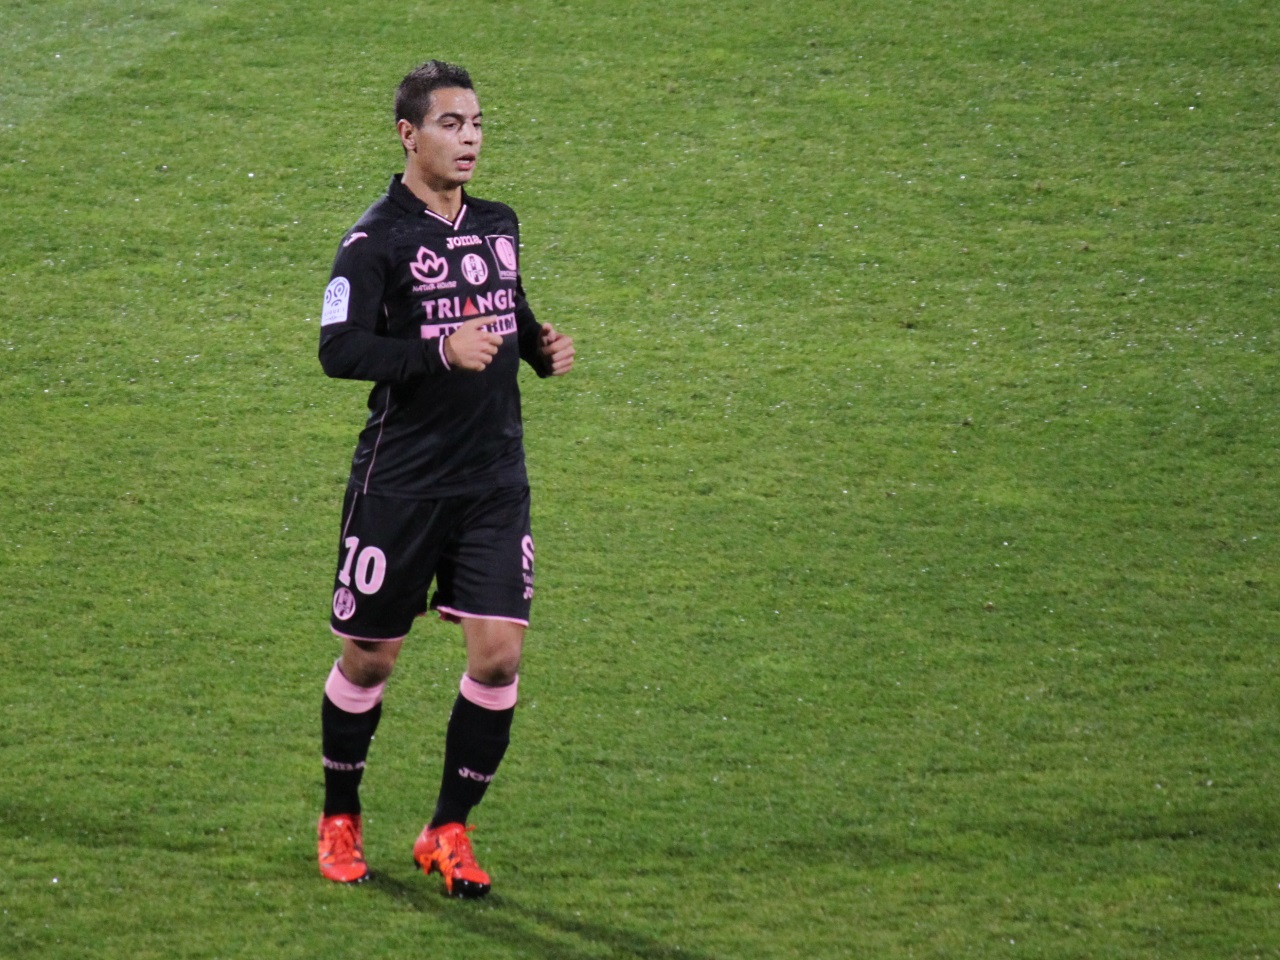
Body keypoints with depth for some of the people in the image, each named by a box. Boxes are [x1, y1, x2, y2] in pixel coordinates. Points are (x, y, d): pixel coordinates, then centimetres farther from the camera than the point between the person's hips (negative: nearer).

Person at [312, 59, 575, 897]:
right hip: (401, 478, -5)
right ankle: (340, 822, 27)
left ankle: (449, 832, 8)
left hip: (495, 478, 5)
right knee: (371, 658, 6)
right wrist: (442, 353, -27)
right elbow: (338, 348, -18)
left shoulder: (499, 224, 11)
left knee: (499, 654, -6)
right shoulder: (378, 238, -9)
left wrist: (542, 345, 6)